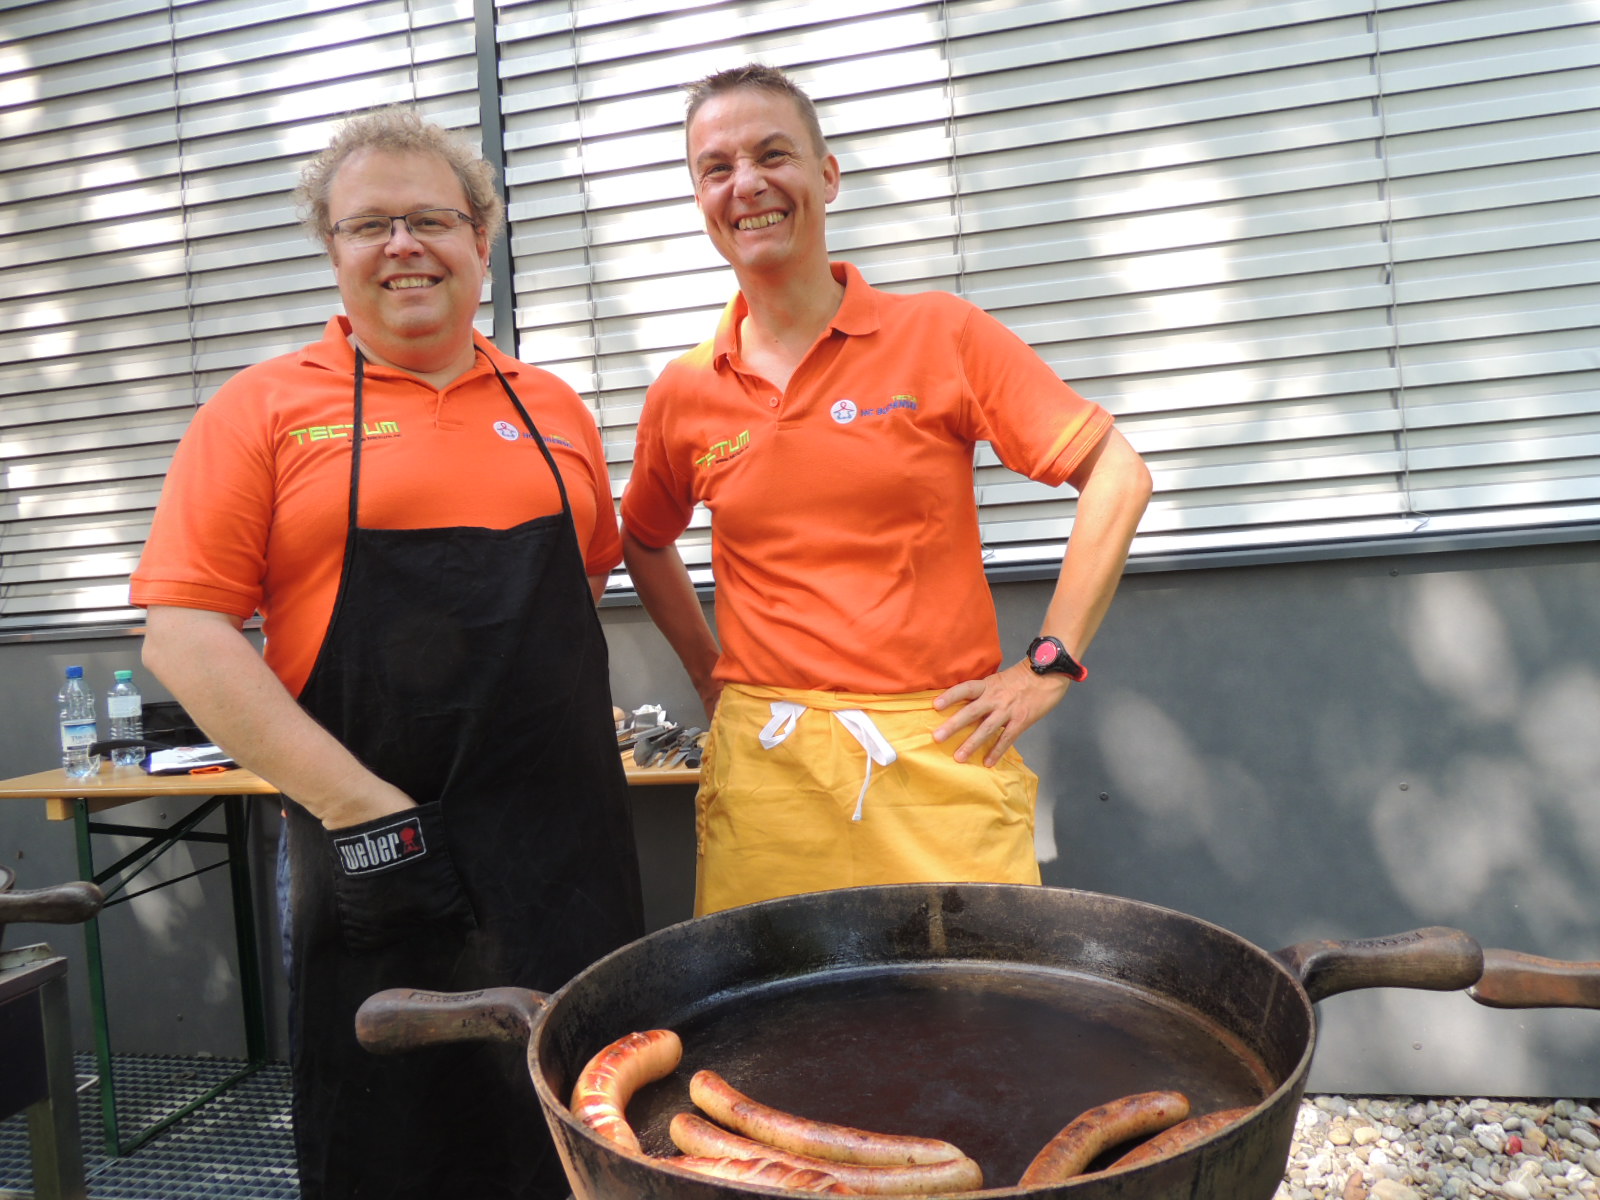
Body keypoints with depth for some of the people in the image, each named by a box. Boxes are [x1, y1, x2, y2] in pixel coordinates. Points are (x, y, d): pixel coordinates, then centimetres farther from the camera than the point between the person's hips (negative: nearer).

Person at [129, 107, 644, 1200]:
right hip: (375, 858, -2)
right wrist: (361, 810, -14)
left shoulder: (554, 408, 10)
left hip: (573, 855, 3)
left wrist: (561, 724, 6)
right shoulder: (265, 407, 0)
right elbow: (184, 633, -7)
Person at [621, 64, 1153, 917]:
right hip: (763, 773, 2)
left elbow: (1117, 475, -2)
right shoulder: (683, 396, 7)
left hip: (940, 756, -1)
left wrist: (1049, 662, -5)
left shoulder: (940, 334, -1)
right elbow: (645, 545, 24)